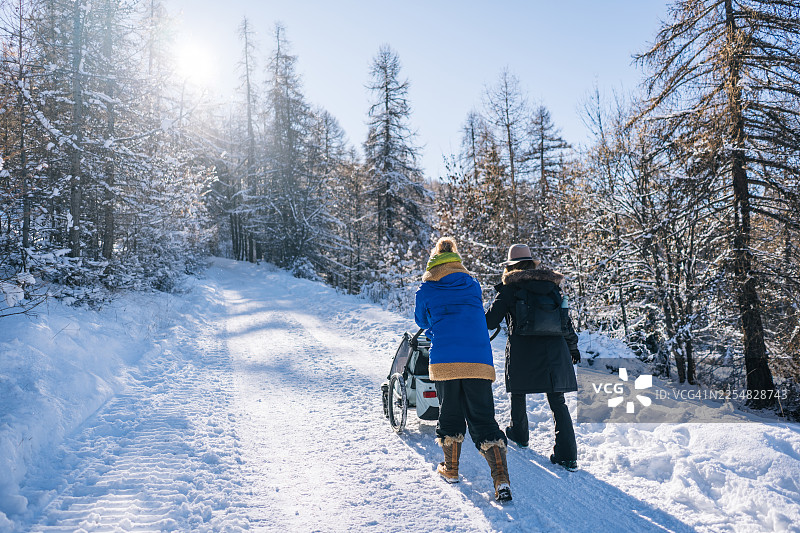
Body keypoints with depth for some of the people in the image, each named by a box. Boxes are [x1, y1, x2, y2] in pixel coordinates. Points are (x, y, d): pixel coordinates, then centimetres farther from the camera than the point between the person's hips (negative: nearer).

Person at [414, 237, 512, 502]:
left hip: (444, 361, -1)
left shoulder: (427, 290, 6)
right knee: (482, 418, 4)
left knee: (450, 413, 16)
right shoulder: (473, 286, 13)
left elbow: (421, 320, 23)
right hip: (479, 361, 2)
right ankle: (501, 479, -7)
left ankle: (450, 469, 29)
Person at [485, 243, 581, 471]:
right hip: (554, 349, 3)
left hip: (522, 349, -3)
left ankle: (519, 435, 37)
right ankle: (568, 456, -1)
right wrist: (573, 346, 29)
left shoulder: (510, 288, 1)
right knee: (557, 401, 4)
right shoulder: (551, 285, 13)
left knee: (518, 393, 20)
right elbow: (566, 319, 18)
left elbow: (490, 321, 0)